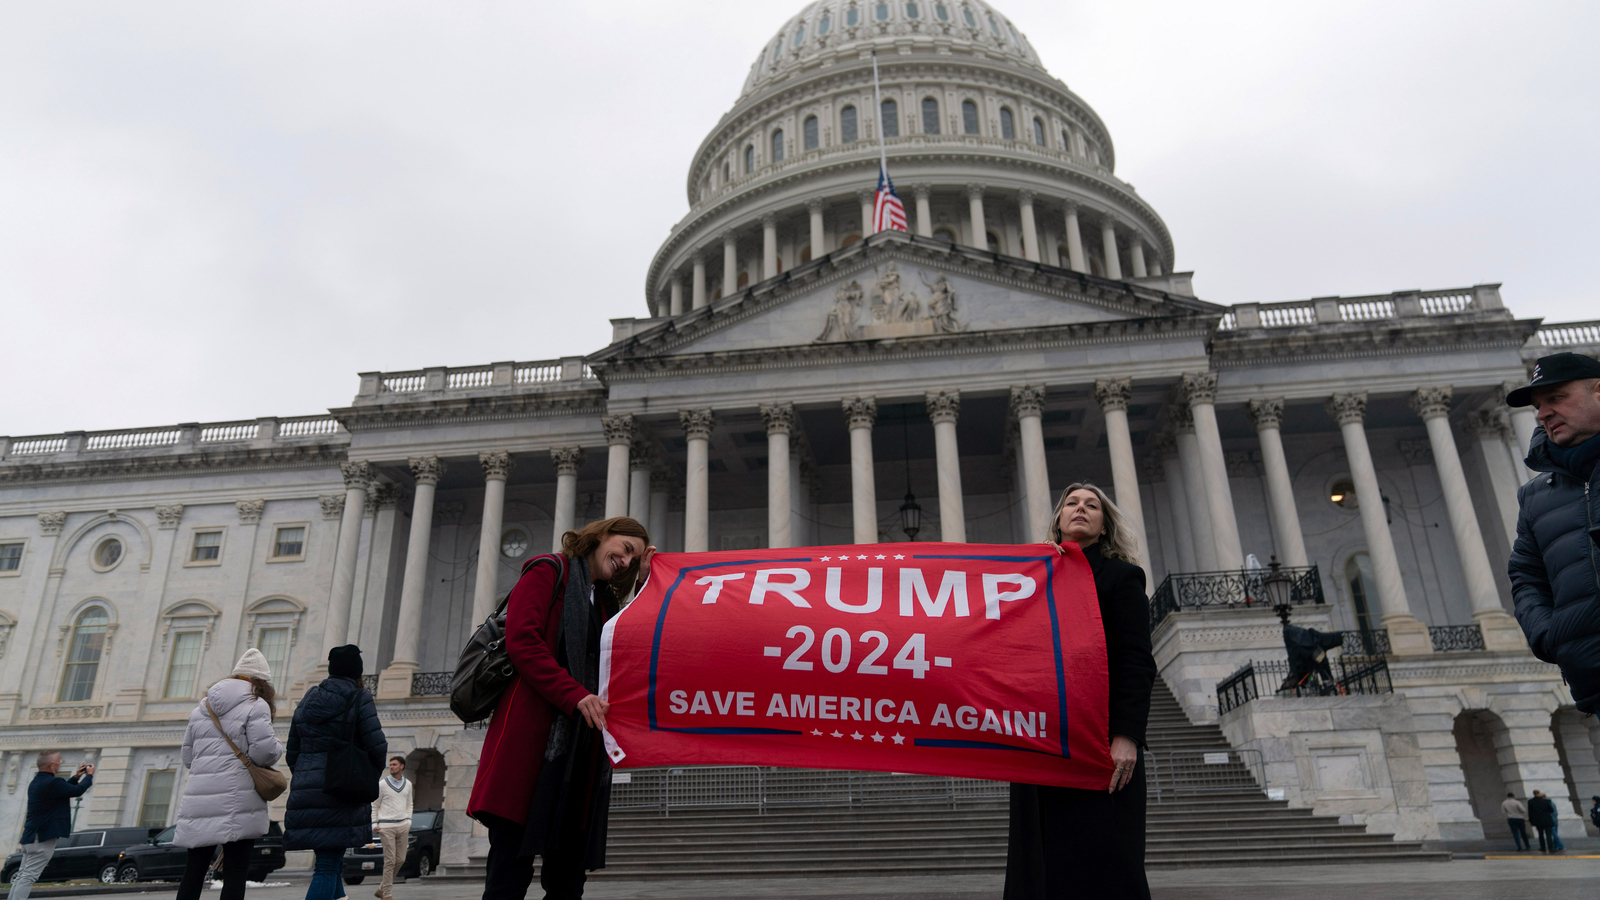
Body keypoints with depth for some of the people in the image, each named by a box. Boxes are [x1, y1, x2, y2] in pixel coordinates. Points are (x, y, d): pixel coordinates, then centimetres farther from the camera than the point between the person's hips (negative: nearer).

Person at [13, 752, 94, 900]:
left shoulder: (36, 782, 13)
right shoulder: (52, 782, -20)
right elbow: (78, 791, -14)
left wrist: (76, 777, 20)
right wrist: (89, 775, 2)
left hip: (30, 837, 10)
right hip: (43, 838, -10)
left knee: (22, 875, 13)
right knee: (28, 877, -11)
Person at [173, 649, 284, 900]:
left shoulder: (202, 708, 17)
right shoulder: (255, 706, -4)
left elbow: (188, 757, 21)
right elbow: (264, 751, -13)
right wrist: (278, 747, 8)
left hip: (198, 801, 6)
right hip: (237, 802, -6)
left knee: (193, 873, 11)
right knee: (235, 874, -1)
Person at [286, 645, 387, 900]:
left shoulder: (307, 701, 15)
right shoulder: (359, 698, -3)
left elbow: (292, 754, 17)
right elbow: (377, 746, -9)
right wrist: (371, 777, 9)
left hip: (305, 792, 6)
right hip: (340, 794, -6)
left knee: (332, 863, 16)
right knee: (328, 867, -6)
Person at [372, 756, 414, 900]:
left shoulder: (407, 784, 11)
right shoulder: (382, 784, -1)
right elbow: (374, 805, 4)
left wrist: (408, 821, 8)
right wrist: (374, 824, -4)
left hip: (402, 826, 4)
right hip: (386, 827, -4)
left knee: (400, 859, 5)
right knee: (390, 861, -7)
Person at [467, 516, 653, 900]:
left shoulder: (605, 601, 27)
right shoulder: (548, 571, 6)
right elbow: (522, 640, -9)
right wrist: (575, 696, -18)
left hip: (581, 744, 7)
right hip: (532, 732, -7)